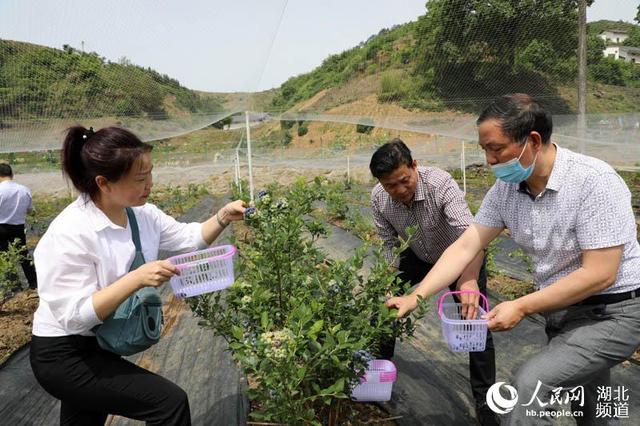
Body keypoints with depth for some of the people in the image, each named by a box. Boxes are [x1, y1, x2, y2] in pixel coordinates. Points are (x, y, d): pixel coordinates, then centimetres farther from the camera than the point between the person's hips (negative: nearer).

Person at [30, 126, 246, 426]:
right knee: (170, 402, -15)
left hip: (100, 347, 8)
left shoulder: (142, 213, -6)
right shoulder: (70, 234, -27)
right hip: (66, 358, -8)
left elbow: (189, 239, 5)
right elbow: (75, 316, -29)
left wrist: (223, 217, -12)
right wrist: (137, 279, -37)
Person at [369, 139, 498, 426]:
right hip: (417, 254, 4)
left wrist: (469, 280, -66)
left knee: (475, 320, -12)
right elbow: (389, 244, -10)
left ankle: (484, 399, 6)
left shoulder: (440, 183, -38)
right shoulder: (378, 198, -23)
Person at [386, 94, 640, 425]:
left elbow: (599, 274, -26)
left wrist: (521, 307, -23)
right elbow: (466, 246, -7)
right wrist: (415, 296, -15)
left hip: (611, 312, -6)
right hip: (560, 309, 7)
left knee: (533, 382, -23)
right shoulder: (506, 188, -6)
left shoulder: (594, 182, -25)